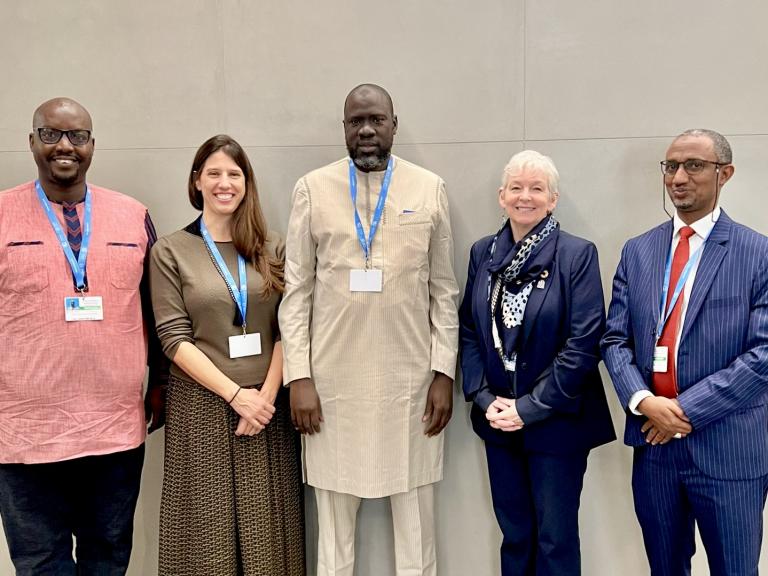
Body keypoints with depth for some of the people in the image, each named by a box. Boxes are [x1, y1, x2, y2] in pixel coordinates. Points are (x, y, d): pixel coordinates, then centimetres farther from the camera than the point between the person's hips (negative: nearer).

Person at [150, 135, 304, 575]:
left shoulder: (272, 248, 7)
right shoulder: (171, 251, 0)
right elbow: (174, 338, -6)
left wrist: (266, 394, -9)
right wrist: (236, 394, -13)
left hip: (266, 403, 2)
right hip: (202, 405, -2)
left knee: (266, 532, 7)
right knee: (209, 528, 7)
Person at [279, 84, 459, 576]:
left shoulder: (430, 189, 4)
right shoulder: (313, 189, 3)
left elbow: (444, 291, 5)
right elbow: (297, 290, 2)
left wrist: (444, 372, 0)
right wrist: (298, 376, -4)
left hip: (411, 379, 0)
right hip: (333, 379, 0)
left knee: (416, 526, 9)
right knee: (334, 527, 9)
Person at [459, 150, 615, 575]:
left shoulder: (578, 254, -9)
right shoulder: (483, 252, 5)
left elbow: (584, 342, -14)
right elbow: (468, 330, 7)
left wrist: (531, 407, -15)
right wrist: (484, 398, -5)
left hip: (556, 423, -4)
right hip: (498, 421, 4)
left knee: (555, 540, 9)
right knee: (514, 535, 16)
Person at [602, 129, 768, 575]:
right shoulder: (638, 251, 7)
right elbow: (616, 339, 4)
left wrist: (688, 409, -16)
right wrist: (642, 401, -13)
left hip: (728, 448, -3)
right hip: (653, 443, 4)